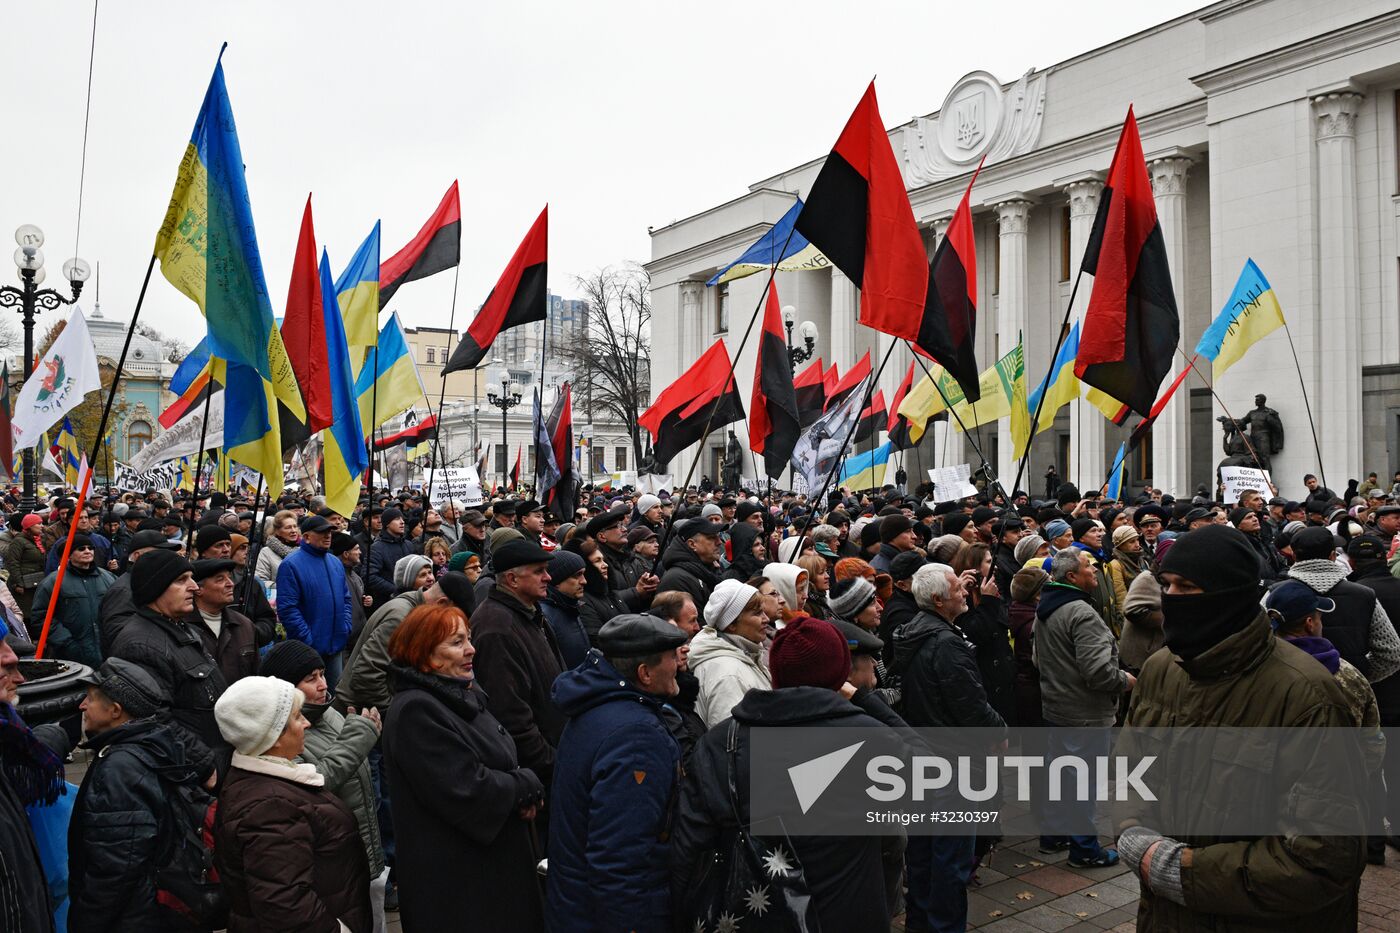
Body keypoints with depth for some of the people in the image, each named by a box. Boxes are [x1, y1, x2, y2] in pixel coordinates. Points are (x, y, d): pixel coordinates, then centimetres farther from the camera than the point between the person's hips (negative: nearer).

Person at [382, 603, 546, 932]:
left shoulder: (461, 693, 7)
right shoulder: (416, 712, -23)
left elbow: (500, 764, 13)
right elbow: (468, 792, -28)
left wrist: (523, 790, -8)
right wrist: (528, 787, -13)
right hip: (454, 877, -9)